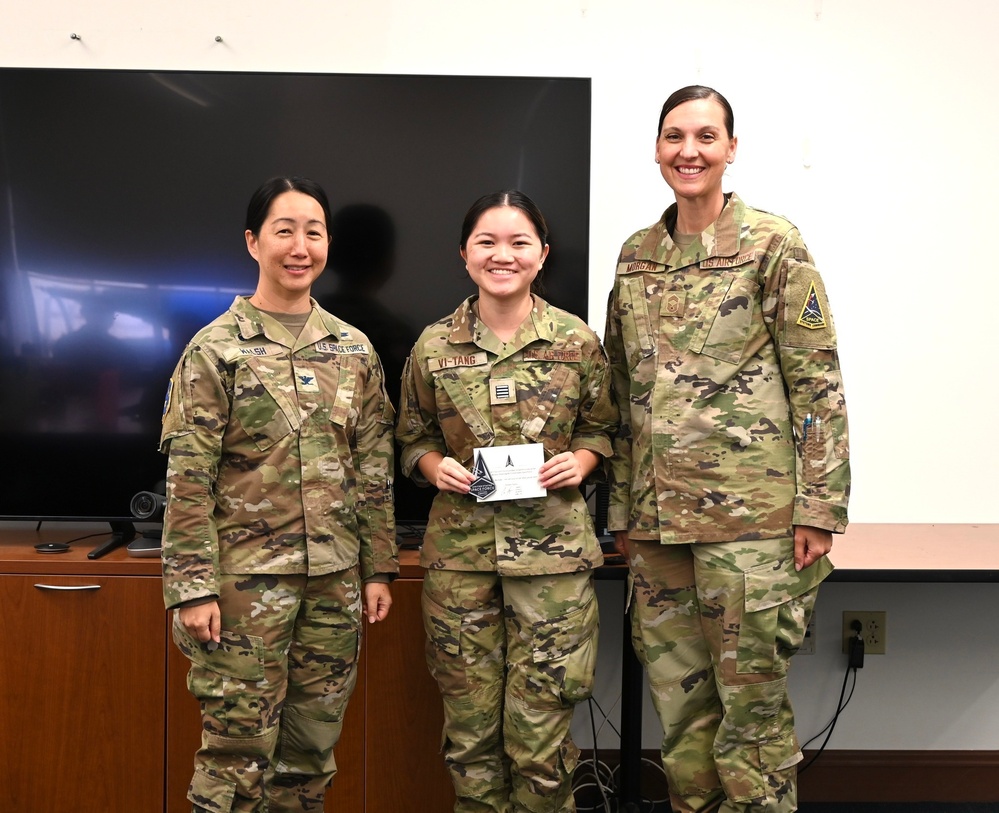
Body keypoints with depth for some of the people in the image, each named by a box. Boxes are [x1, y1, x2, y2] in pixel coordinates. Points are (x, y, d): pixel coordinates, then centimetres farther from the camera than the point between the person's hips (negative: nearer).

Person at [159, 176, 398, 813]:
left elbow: (374, 469, 10)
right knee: (240, 744, 2)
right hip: (246, 575, -4)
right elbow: (188, 479, -7)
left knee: (314, 742, 12)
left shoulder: (354, 349, 7)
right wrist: (193, 587, -12)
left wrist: (379, 567, 8)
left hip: (335, 576, 4)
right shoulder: (216, 348, -5)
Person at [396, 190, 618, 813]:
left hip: (552, 548, -1)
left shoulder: (578, 341, 1)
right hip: (459, 548, 1)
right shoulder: (434, 346, 3)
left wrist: (581, 460, -8)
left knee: (539, 728, 1)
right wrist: (435, 466, -6)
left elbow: (603, 427, 12)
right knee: (470, 726, 8)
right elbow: (413, 436, 14)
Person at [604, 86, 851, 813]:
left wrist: (819, 506, -11)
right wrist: (622, 508, 13)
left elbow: (819, 383, -6)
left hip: (750, 511, -5)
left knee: (751, 700, 3)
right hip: (658, 514, 5)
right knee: (679, 702, 12)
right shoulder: (636, 255, 12)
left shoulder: (773, 245, -3)